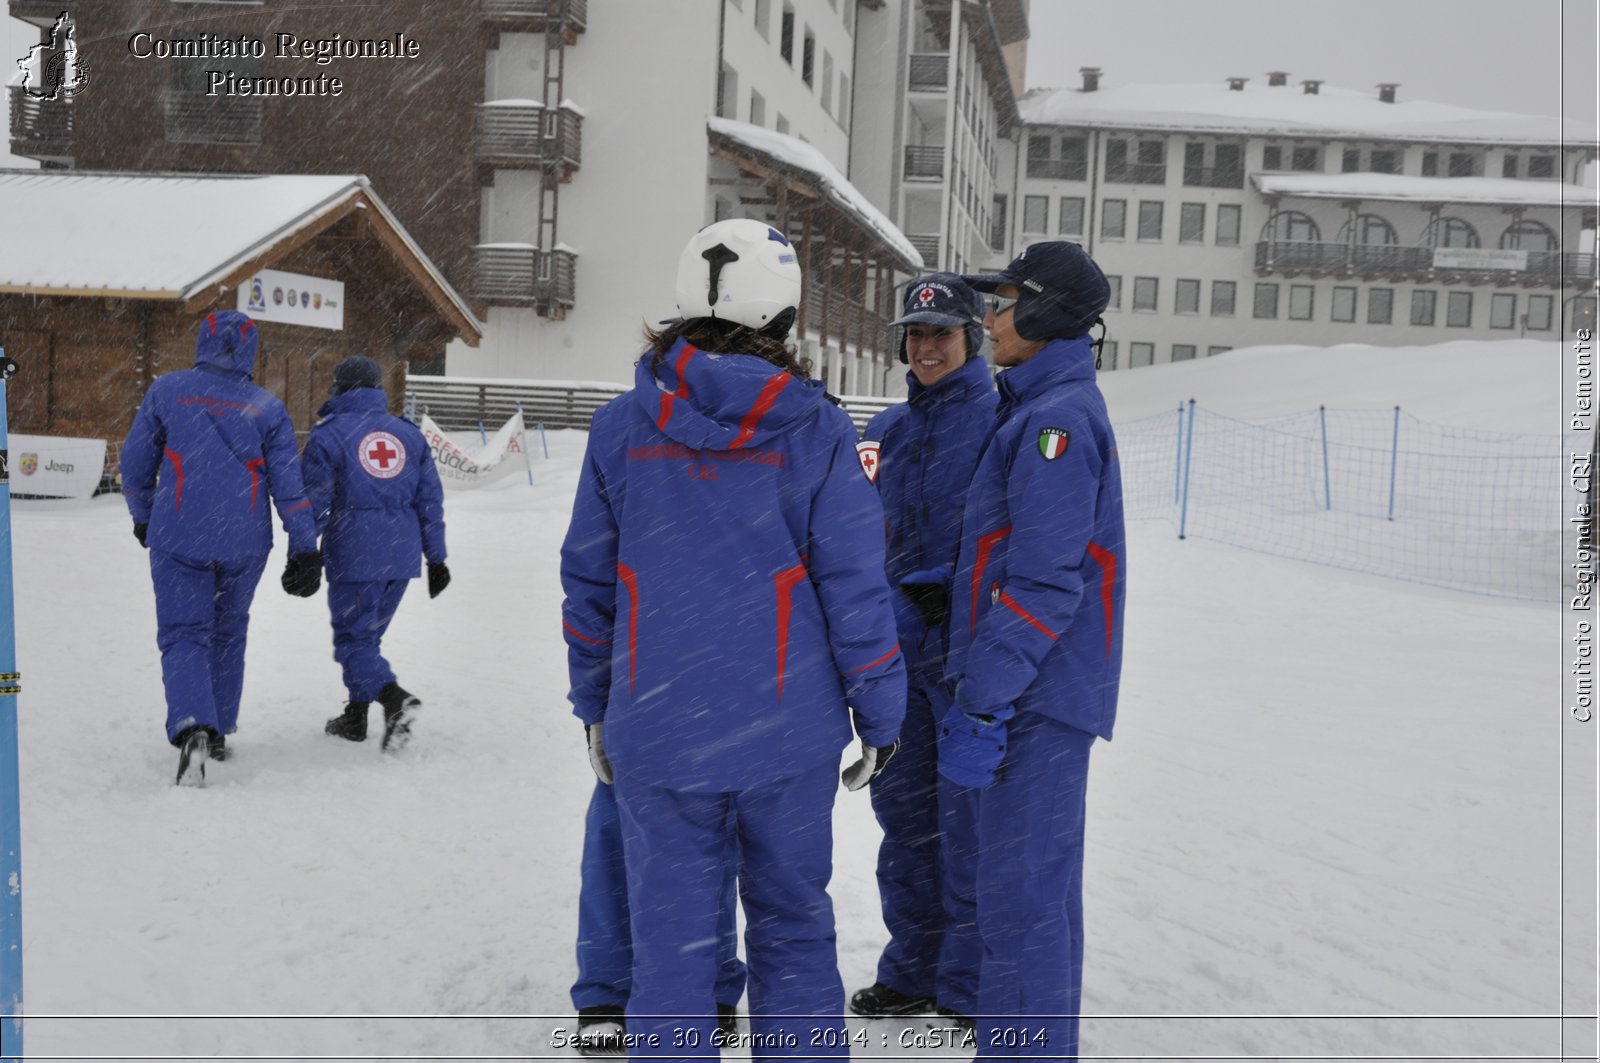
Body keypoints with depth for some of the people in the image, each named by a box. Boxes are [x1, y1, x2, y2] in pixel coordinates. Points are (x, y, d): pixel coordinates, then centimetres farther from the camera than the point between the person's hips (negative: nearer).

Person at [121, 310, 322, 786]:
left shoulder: (166, 391, 0)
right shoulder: (267, 407, 1)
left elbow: (135, 462, 6)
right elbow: (288, 485, -1)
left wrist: (142, 517, 23)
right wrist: (305, 549, 3)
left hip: (178, 538, -2)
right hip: (244, 543, 2)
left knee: (184, 635, 1)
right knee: (228, 632, 19)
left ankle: (192, 727, -23)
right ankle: (219, 733, 26)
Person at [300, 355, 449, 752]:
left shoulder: (329, 435, -3)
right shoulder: (409, 433, 11)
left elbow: (313, 503, -7)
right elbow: (430, 500, 11)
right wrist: (436, 558, 16)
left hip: (354, 557, -5)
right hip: (402, 556, 5)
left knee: (353, 639, 2)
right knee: (369, 634, 18)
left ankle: (394, 697, -21)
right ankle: (355, 716, 24)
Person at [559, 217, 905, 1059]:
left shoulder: (622, 426, -1)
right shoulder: (817, 431, -6)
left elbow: (588, 579, 5)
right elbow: (854, 586, -6)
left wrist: (594, 704, 16)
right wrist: (879, 713, 5)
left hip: (656, 729, 1)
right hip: (788, 729, 0)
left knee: (671, 934, 11)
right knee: (792, 925, 17)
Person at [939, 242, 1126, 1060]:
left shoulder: (1057, 418, -16)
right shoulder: (1050, 408, 16)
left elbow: (1046, 582, -22)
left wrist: (982, 703, -21)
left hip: (1036, 694, -10)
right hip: (1040, 688, 10)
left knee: (1022, 891, -4)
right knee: (1035, 879, 18)